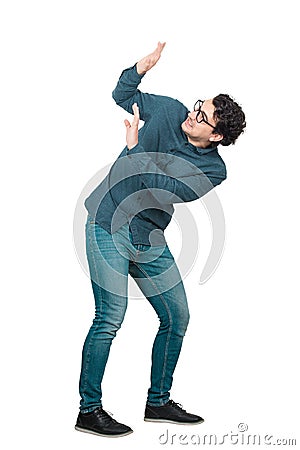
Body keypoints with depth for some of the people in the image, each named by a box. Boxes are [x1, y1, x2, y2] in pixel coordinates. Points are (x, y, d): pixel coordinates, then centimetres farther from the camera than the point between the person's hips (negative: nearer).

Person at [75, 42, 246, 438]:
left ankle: (158, 402, 24)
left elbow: (160, 191, -18)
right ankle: (89, 410, -1)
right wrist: (145, 66, -7)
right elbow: (122, 94, 11)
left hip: (149, 239, 4)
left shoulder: (214, 170, -7)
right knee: (111, 318, -13)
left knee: (177, 318, 6)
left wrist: (135, 146, -18)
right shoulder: (169, 112, -5)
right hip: (109, 224, -3)